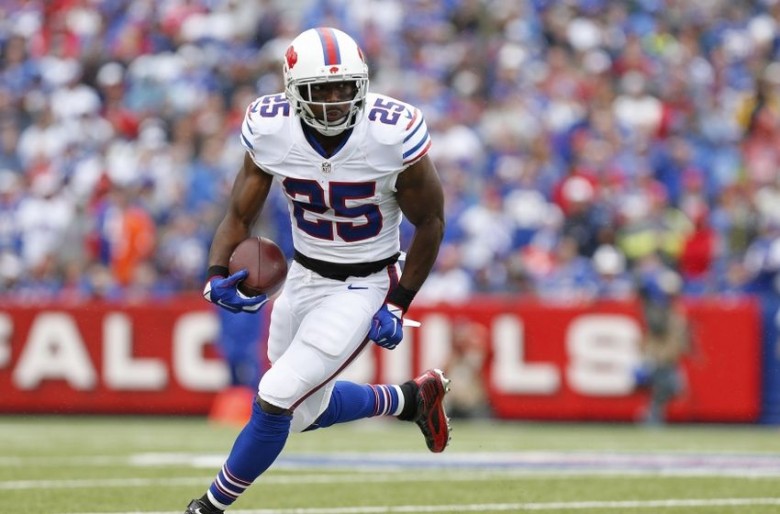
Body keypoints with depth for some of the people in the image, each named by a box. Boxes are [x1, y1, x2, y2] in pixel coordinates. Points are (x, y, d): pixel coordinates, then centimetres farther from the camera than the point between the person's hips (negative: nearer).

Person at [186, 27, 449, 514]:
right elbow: (239, 217, -5)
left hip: (362, 289, -5)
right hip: (303, 278, 5)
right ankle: (411, 398, 45)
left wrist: (398, 306, -12)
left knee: (275, 400, -14)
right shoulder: (271, 131, -15)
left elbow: (431, 223, -10)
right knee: (310, 410, 19)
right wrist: (218, 275, -25)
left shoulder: (392, 135, -24)